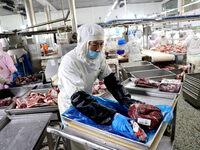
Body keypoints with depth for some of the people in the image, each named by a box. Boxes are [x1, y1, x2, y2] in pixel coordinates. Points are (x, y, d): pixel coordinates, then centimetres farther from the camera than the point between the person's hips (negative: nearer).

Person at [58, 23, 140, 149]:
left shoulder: (99, 55, -13)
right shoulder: (69, 63, -34)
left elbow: (110, 79, -12)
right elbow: (78, 99, -41)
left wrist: (127, 100, -27)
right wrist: (112, 116, -50)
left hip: (88, 100, 6)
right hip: (70, 106, -5)